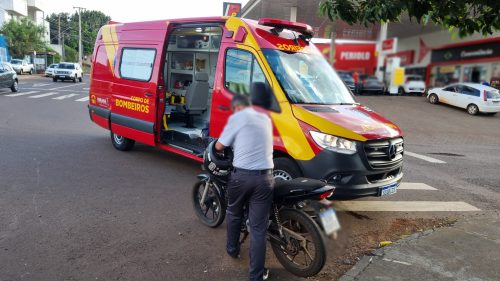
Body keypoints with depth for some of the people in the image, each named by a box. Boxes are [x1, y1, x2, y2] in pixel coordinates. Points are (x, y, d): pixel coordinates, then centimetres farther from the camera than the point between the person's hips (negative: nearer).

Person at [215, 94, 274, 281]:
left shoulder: (237, 118, 1)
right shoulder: (265, 119, 16)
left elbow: (219, 146, 5)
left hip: (242, 175, -3)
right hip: (265, 177, 3)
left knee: (233, 213, 24)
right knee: (258, 227, 5)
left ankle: (232, 249, 42)